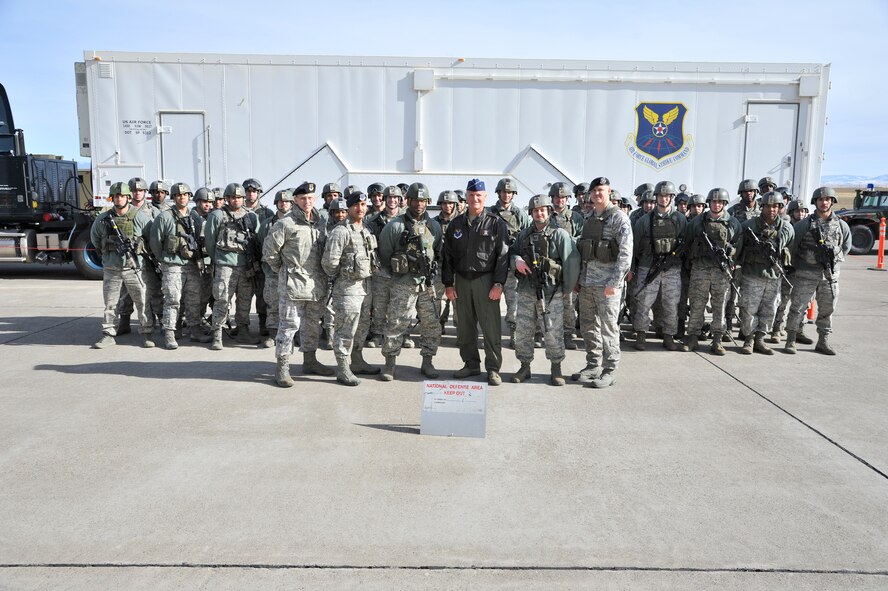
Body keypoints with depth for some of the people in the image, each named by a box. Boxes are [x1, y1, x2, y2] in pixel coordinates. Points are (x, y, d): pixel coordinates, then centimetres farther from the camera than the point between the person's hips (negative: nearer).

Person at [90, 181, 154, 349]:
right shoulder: (103, 218, 5)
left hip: (134, 268, -3)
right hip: (111, 269, 3)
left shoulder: (140, 217, -5)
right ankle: (108, 335, 16)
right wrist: (105, 250, 17)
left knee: (142, 302, -1)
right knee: (110, 303, 8)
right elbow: (94, 236, 22)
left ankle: (147, 334, 8)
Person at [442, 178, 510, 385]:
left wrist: (498, 283, -11)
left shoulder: (496, 223, 0)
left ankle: (493, 368, 4)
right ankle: (471, 364, 21)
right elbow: (448, 256, 12)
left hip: (485, 280, -4)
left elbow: (502, 255, -4)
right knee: (465, 327, 9)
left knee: (491, 326, -4)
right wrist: (448, 283, 5)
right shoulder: (456, 224, 12)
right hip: (461, 281, 4)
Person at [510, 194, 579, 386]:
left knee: (553, 333, -1)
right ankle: (525, 367, 21)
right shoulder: (524, 234, 12)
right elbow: (511, 252, 20)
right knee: (522, 331, 7)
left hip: (551, 293, -4)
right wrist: (516, 259, -5)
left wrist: (567, 289, -3)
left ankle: (556, 369, 14)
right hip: (526, 291, 4)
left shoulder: (559, 234, -3)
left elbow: (572, 262, -5)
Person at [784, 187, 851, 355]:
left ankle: (823, 342, 20)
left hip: (830, 276, 3)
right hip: (806, 275, -3)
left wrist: (833, 262, 16)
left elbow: (846, 247, 20)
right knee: (798, 307, -2)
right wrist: (797, 265, 8)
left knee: (827, 309, 9)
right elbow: (792, 247, 4)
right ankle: (791, 340, 7)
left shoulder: (841, 225, 6)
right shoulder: (803, 225, -4)